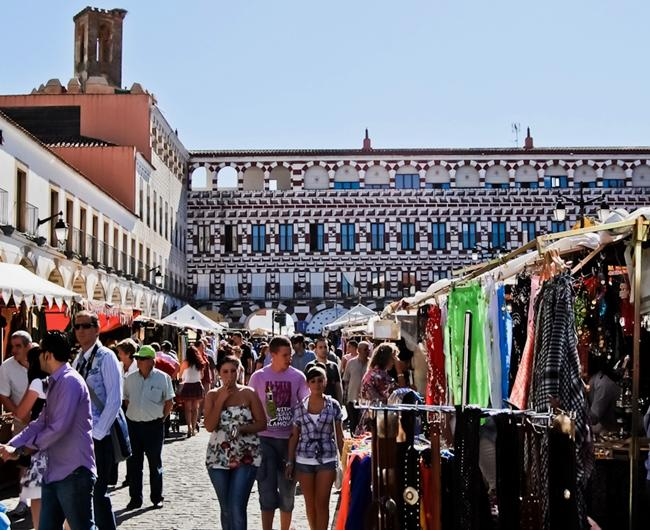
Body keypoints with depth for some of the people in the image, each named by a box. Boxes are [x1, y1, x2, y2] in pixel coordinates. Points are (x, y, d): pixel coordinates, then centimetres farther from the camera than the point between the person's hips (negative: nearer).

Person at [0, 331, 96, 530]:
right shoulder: (55, 383, 17)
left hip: (73, 471, -10)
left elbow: (59, 428, -21)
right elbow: (40, 423, 15)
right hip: (54, 471, 10)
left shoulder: (70, 381, -15)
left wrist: (20, 450, -10)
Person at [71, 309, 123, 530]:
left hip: (99, 438, -7)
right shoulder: (78, 359, 12)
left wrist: (96, 433, -16)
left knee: (98, 493, -4)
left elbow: (114, 400, -15)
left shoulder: (106, 357, -10)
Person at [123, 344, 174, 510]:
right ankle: (135, 498, 17)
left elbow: (169, 402, 0)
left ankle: (157, 498, 19)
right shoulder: (130, 378, 4)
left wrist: (161, 418, -2)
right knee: (133, 463, 7)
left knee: (155, 463, 8)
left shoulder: (162, 378, -6)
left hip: (154, 425, -3)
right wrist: (133, 414, 8)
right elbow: (126, 400, 16)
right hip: (133, 424, 3)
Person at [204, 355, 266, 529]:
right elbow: (209, 426, -8)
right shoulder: (212, 395, 4)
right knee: (226, 508, 12)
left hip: (246, 457, -3)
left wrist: (242, 428, -16)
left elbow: (262, 423, 0)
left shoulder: (248, 393, 0)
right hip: (218, 458, 3)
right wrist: (221, 400, -12)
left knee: (237, 507, -13)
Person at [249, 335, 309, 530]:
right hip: (265, 439, -1)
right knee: (267, 490, -3)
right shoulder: (258, 377, -3)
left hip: (290, 439, 1)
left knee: (287, 489, 11)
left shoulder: (298, 377, -2)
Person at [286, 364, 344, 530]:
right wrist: (290, 462, 4)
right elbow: (294, 436, 6)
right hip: (304, 460, 1)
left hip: (327, 459, -1)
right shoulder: (300, 407, 2)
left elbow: (339, 435, 4)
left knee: (322, 502, -4)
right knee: (310, 502, 9)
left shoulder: (333, 405, 0)